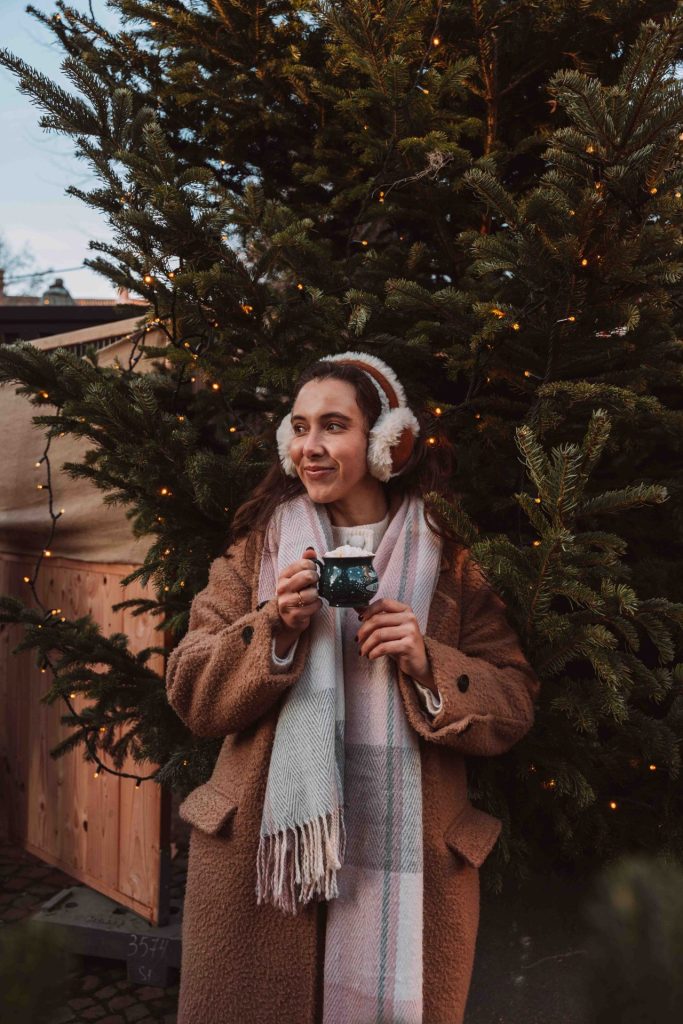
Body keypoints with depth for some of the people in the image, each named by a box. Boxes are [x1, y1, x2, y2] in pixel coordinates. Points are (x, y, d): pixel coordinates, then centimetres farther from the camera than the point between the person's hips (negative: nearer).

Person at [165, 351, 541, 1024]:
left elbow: (514, 707, 0)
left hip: (407, 864, 0)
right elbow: (192, 696, -2)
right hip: (259, 854, 1)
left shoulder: (448, 560, 1)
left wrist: (430, 665, -17)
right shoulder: (256, 549, 3)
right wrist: (275, 628, -18)